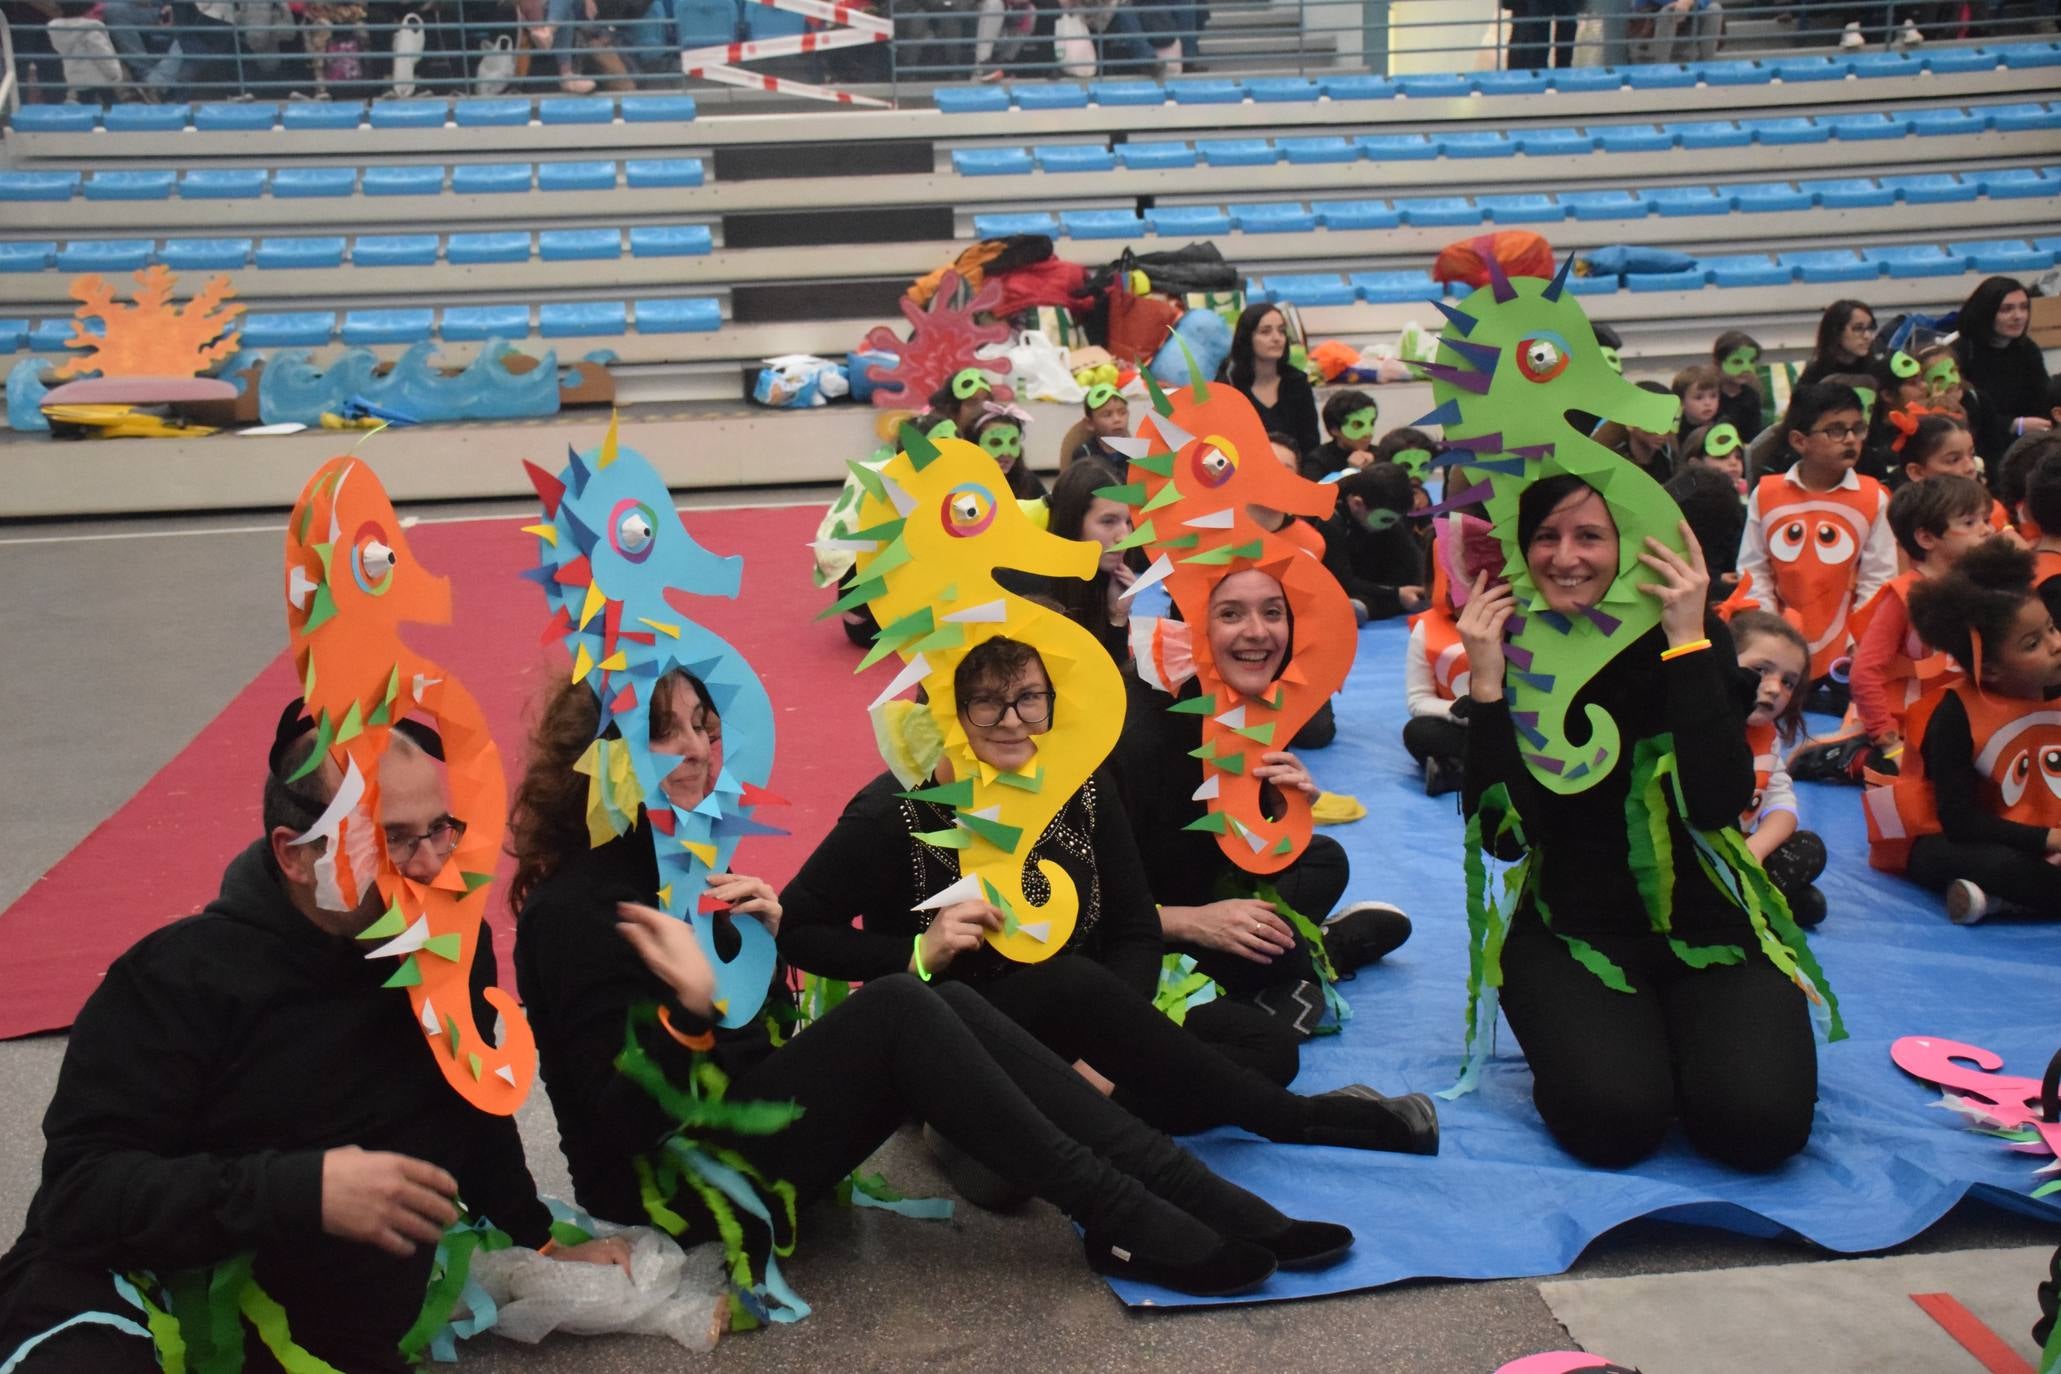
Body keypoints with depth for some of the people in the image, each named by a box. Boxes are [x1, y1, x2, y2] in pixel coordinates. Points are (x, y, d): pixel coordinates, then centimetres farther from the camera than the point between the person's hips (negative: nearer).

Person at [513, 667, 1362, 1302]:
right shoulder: (573, 911, -17)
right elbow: (627, 1108, -22)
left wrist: (766, 938, -8)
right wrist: (690, 1007, -39)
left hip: (731, 1114, 8)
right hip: (672, 1181, -8)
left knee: (944, 1008, -14)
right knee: (897, 1007, -27)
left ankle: (1209, 1202, -19)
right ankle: (1128, 1224, -23)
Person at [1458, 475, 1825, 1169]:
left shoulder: (1691, 641, -6)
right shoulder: (1512, 652, -4)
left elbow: (1717, 804, -21)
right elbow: (1503, 832, -14)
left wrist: (1688, 642, -24)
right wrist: (1486, 685, -22)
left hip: (1709, 925, 1)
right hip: (1571, 930, 0)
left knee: (1758, 1123, -23)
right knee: (1611, 1122, -26)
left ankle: (1671, 1030, 9)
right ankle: (1588, 1036, 8)